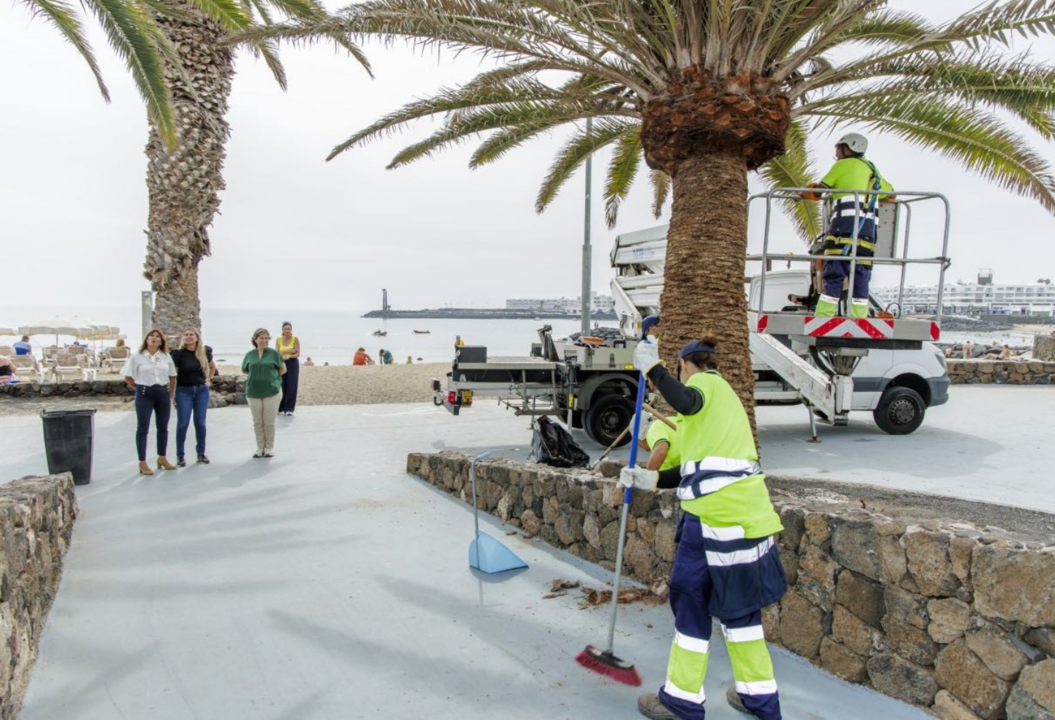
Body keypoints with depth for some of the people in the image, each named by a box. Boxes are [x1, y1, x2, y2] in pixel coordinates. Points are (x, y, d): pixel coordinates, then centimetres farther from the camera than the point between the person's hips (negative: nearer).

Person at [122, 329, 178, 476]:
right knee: (143, 428, 0)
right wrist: (140, 389, 0)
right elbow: (128, 377, 1)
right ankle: (142, 463, 4)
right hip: (144, 394, -4)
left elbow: (172, 377, 11)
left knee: (163, 427, 11)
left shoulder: (166, 357, 6)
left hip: (163, 394, 4)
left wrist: (170, 394, 7)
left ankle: (162, 458, 25)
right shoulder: (136, 356, -3)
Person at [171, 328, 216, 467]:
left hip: (202, 391, 3)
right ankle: (180, 455, 8)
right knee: (183, 423, -1)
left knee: (200, 423, 7)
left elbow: (212, 367, 23)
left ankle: (201, 453, 17)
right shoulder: (179, 354, -8)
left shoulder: (204, 352, 3)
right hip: (184, 391, -3)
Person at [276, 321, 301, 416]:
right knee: (281, 386, -1)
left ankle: (289, 409, 0)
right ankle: (281, 408, 10)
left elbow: (298, 354, -6)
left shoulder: (295, 339, -3)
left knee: (291, 386, -4)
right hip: (282, 364, 2)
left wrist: (289, 356, -23)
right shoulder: (278, 340, 4)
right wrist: (289, 351, -14)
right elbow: (277, 353, -2)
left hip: (293, 364, -2)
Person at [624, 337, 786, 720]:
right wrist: (651, 479, 18)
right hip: (746, 512, 9)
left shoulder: (705, 382, -1)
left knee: (693, 598, 4)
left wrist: (652, 369, -17)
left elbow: (685, 402, -28)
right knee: (737, 602, 19)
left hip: (718, 513, -9)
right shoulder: (722, 395, 25)